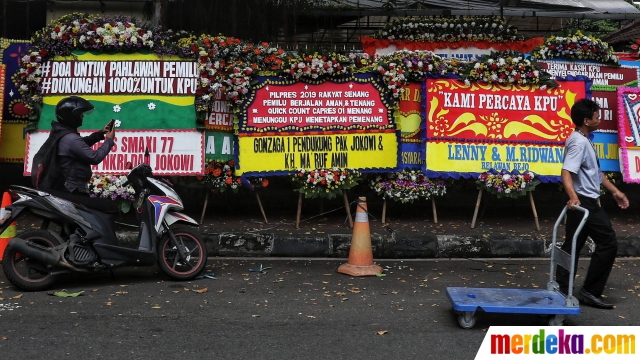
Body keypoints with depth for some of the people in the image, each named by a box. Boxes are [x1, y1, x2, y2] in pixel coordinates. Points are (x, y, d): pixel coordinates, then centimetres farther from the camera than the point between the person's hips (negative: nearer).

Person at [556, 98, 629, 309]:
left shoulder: (586, 140, 15)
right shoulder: (578, 142, -17)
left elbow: (595, 171, 24)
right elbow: (566, 172, -30)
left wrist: (614, 191, 24)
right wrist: (573, 197, -44)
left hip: (585, 202, 10)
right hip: (585, 202, -10)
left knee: (573, 245, 10)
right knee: (608, 243, -2)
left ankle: (561, 290, 14)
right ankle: (590, 292, 4)